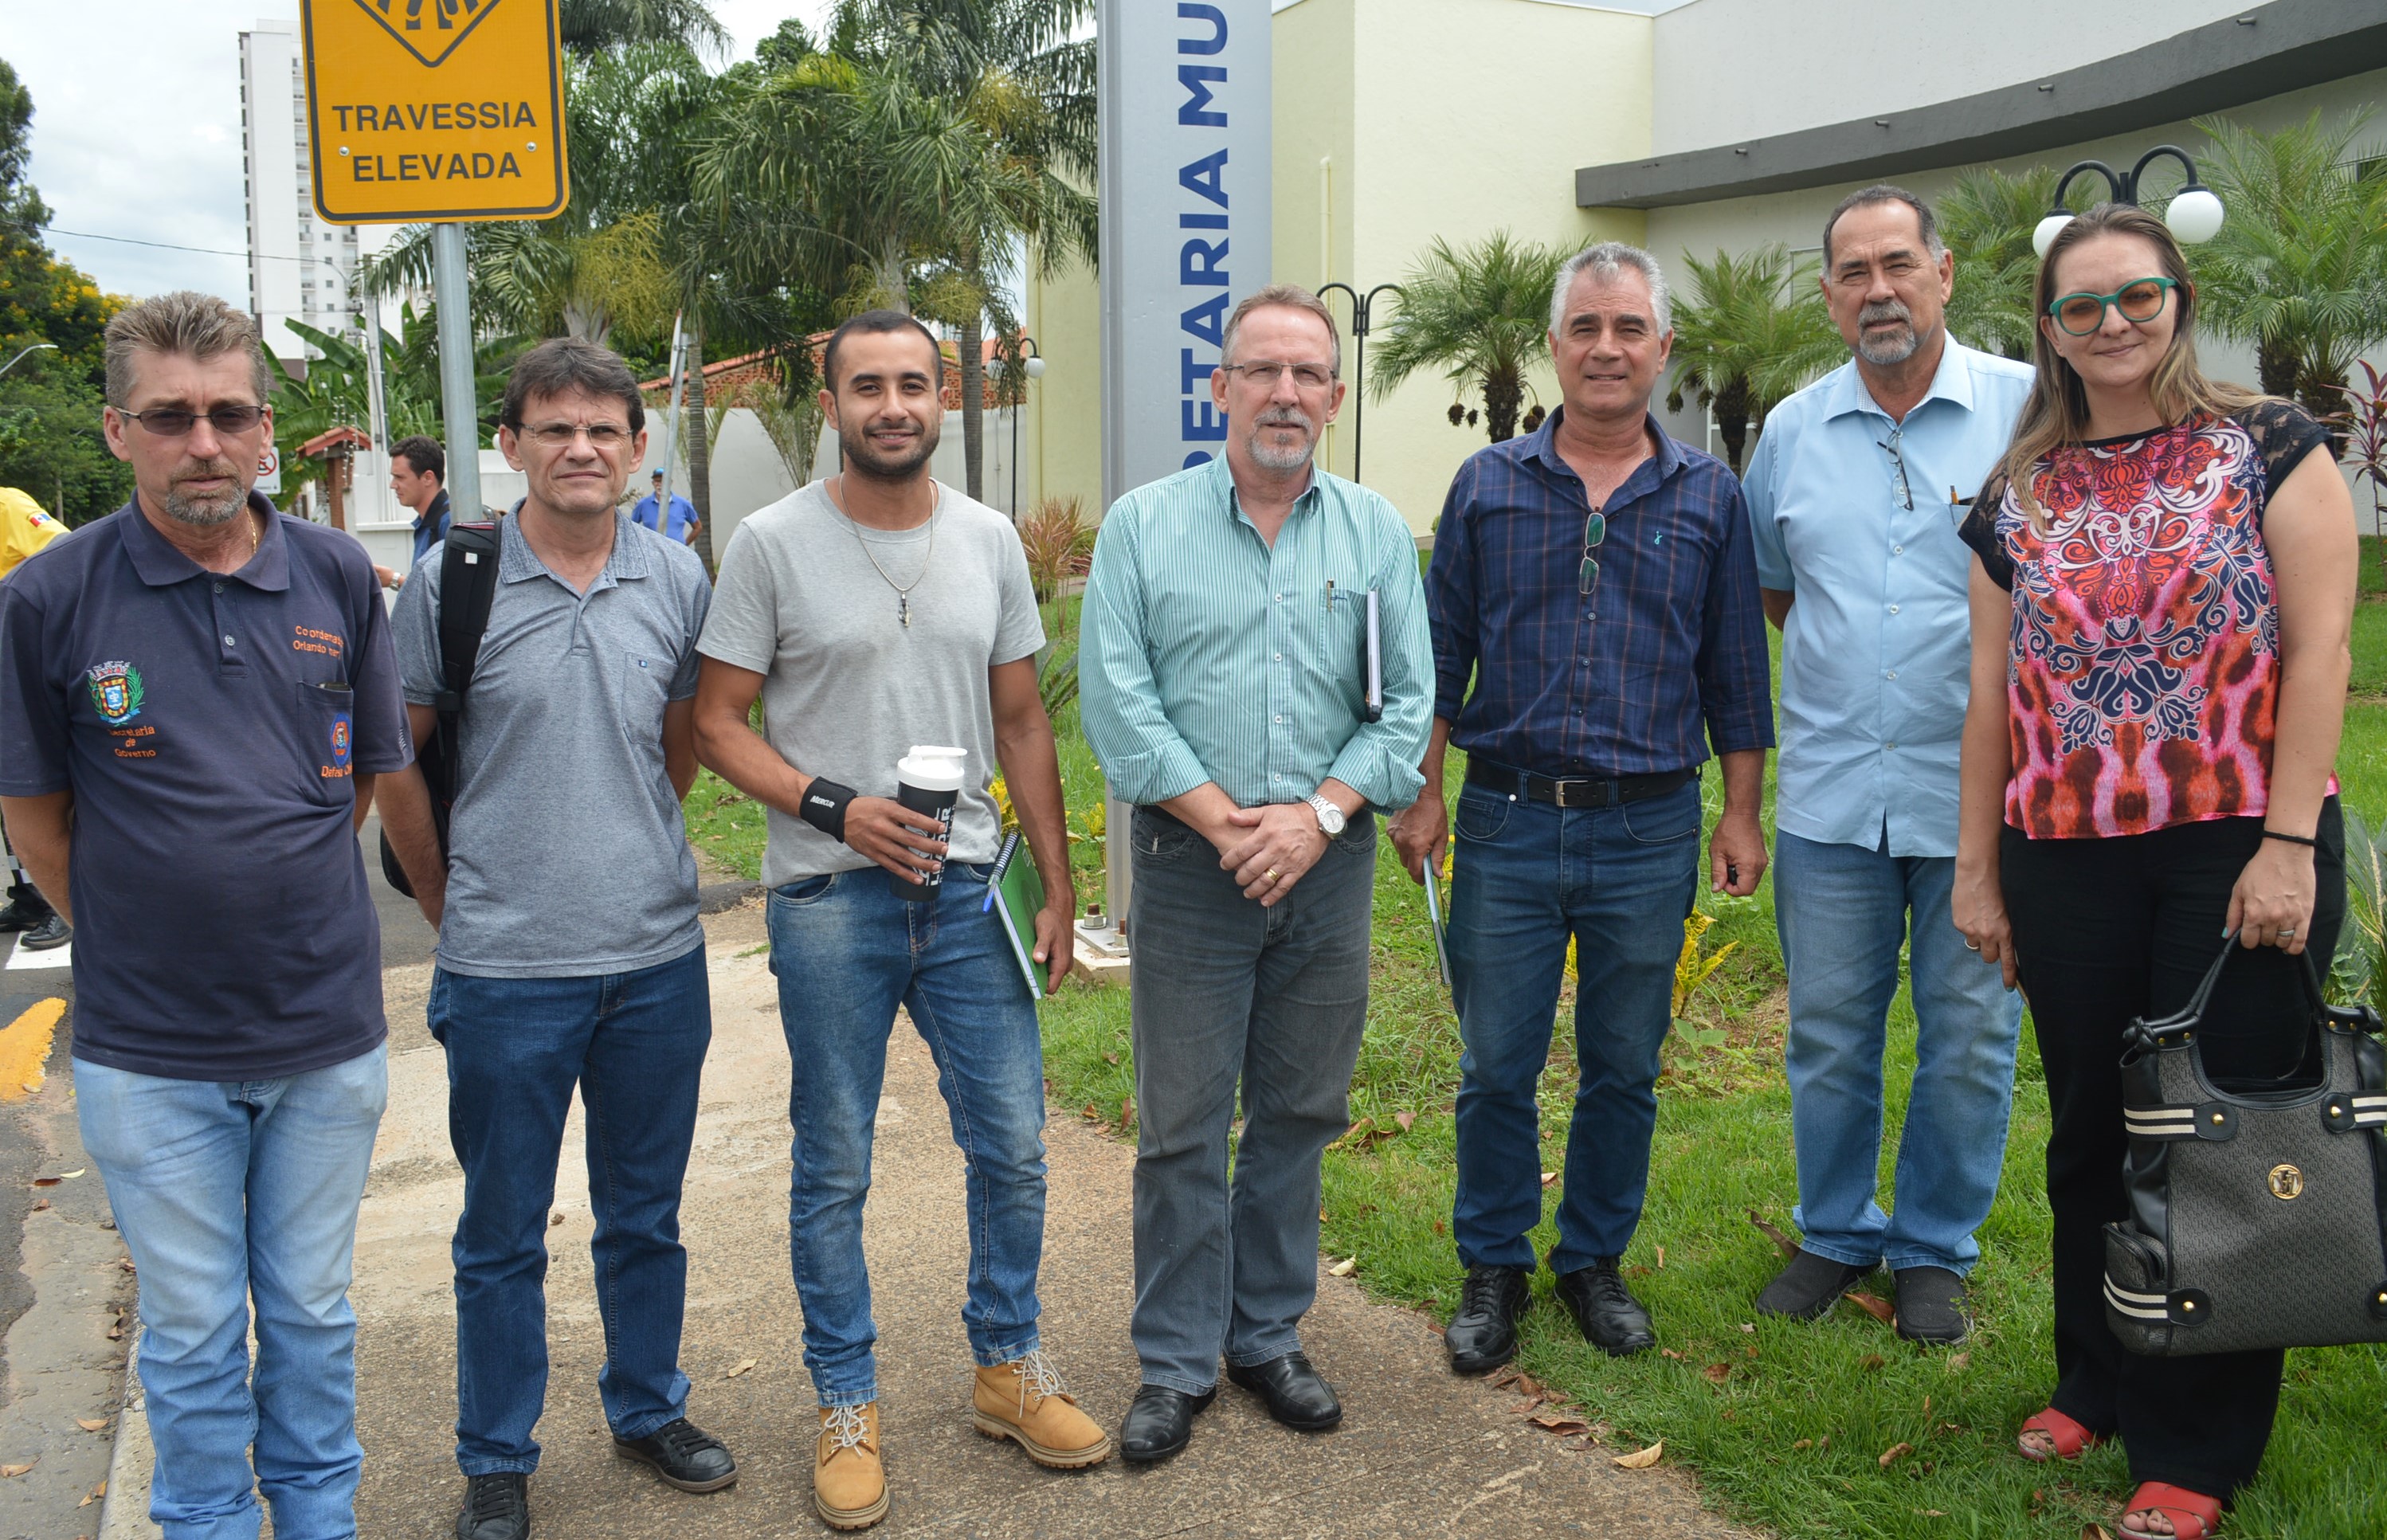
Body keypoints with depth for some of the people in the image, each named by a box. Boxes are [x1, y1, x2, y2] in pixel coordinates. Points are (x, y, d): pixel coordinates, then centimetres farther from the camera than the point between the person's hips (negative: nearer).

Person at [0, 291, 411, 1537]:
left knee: (313, 1316, 18)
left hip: (327, 1030, 2)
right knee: (192, 1333, 13)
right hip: (150, 1051, -2)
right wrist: (141, 938, 5)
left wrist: (274, 894, 9)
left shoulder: (339, 577, -2)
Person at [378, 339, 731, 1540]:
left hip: (658, 957, 3)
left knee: (646, 1215, 17)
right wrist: (455, 906, 5)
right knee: (502, 1234, 11)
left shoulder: (677, 578, 2)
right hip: (505, 969, -2)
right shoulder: (452, 578, -6)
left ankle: (648, 1410, 37)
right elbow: (394, 764, 2)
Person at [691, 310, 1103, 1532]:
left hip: (970, 887, 3)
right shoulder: (773, 543, -4)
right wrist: (832, 807, -18)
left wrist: (1058, 883, 8)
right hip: (829, 901, -3)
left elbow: (1021, 722, 11)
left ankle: (1007, 1365, 30)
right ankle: (846, 1405, 25)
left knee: (1012, 1144, 9)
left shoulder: (990, 540, 6)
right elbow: (717, 721, -3)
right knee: (833, 1168, 8)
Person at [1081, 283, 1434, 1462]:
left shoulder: (1376, 532, 6)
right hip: (1191, 864, -2)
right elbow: (1117, 702, -6)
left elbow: (1408, 703, 2)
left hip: (1329, 863, 2)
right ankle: (1176, 1363, 18)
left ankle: (1268, 1336, 28)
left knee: (1300, 1114, 12)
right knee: (1181, 1126, 3)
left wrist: (1319, 813, -12)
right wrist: (1225, 823, -12)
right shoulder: (1144, 525, 0)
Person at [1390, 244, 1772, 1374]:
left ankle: (1595, 1260, 29)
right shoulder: (1488, 486, 4)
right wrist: (1421, 790, 0)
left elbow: (1735, 672, 8)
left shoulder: (1710, 498, 5)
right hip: (1507, 818, 0)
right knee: (1495, 1067, 6)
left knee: (1624, 1069, 11)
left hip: (1650, 827, 1)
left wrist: (1742, 813, 4)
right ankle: (1493, 1269, 23)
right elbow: (1441, 651, 6)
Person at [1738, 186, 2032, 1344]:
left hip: (1982, 792, -2)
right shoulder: (1791, 431, 7)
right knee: (1828, 1032, 11)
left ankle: (1934, 1249, 27)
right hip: (1831, 791, 3)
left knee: (1970, 1038, 8)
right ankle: (1835, 1235, 30)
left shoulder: (2031, 410, -4)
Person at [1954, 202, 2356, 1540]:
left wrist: (2288, 843, -13)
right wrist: (1976, 866, 8)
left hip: (2237, 852, -3)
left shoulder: (2271, 448, 0)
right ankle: (2098, 1384, 32)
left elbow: (2321, 647, -6)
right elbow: (1993, 688, 10)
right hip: (2067, 861, 3)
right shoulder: (2018, 495, 10)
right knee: (2090, 1134, 12)